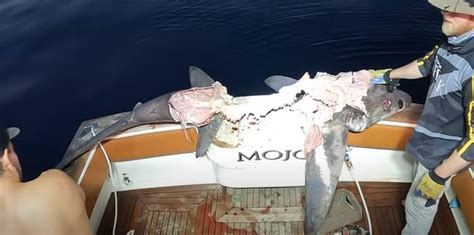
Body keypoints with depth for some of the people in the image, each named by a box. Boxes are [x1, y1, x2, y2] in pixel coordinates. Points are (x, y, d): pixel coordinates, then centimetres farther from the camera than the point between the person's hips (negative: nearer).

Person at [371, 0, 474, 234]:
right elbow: (425, 65, 13)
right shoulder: (453, 41, -9)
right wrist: (389, 76, 26)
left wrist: (439, 176, -24)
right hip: (434, 142, 8)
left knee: (419, 204, 12)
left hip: (445, 153, -8)